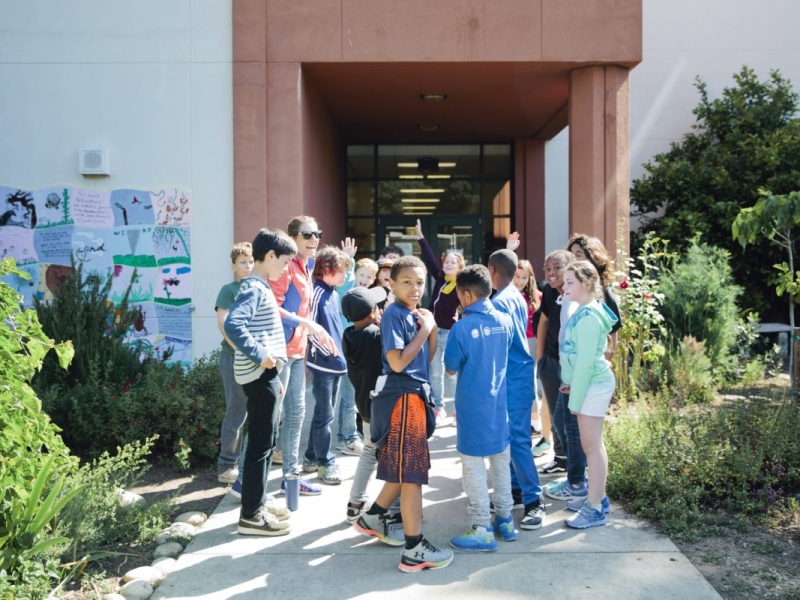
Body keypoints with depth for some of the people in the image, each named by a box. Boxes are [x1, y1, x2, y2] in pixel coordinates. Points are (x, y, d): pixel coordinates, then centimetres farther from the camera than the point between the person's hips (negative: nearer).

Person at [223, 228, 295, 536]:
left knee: (267, 440, 17)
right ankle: (251, 515, 4)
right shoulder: (254, 289, -16)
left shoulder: (260, 288, 15)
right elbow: (233, 324, -31)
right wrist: (260, 355, -25)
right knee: (260, 443, -4)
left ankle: (258, 502, 28)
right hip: (260, 376, -10)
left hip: (266, 375, 10)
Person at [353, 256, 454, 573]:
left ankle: (373, 517, 35)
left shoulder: (415, 315, 13)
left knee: (406, 468, 19)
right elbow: (397, 362, -21)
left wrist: (432, 328, 2)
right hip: (402, 397, -9)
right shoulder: (393, 315, -13)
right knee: (411, 471, -5)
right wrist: (424, 330, -14)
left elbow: (427, 357, 16)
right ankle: (414, 550, 2)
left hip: (415, 395, 9)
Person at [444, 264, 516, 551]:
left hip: (473, 406, -6)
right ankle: (505, 521, 26)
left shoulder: (462, 328, -18)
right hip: (499, 401, 6)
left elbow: (451, 368, -6)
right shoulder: (505, 321, -2)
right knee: (501, 460, 16)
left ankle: (482, 531, 8)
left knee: (474, 466, 4)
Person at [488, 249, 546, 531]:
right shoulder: (517, 297, 12)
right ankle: (516, 488, 21)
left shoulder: (499, 302, -16)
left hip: (513, 376, -10)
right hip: (518, 372, 10)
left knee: (517, 438, -9)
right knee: (511, 435, 14)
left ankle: (534, 500, -6)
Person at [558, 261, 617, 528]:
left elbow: (586, 362, -21)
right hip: (589, 385, 10)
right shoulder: (584, 311, 10)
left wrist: (575, 399, -16)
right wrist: (571, 384, 15)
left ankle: (595, 509, 7)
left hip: (594, 386, -10)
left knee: (592, 446, -2)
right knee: (591, 445, 17)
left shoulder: (588, 317, -20)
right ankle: (597, 497, 29)